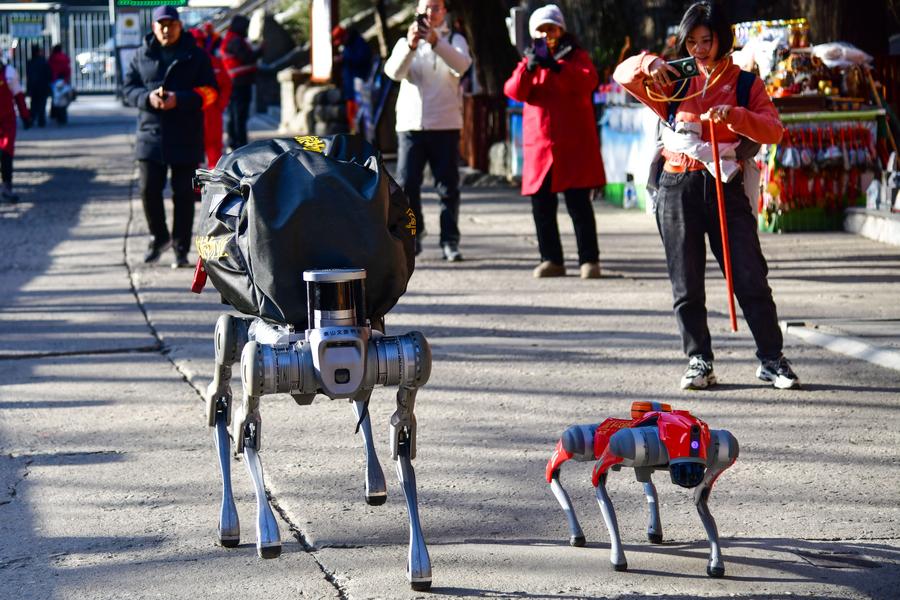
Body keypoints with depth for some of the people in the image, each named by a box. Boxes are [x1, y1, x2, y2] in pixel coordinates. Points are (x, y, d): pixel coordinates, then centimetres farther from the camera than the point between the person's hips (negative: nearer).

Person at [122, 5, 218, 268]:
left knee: (183, 195, 2)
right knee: (149, 190, -1)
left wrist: (179, 100, -19)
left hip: (186, 136, -2)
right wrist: (148, 97, -14)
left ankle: (181, 249, 10)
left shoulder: (195, 56, 1)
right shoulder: (142, 56, 8)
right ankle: (159, 236, 22)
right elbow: (128, 87, 7)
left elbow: (209, 92, -3)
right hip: (151, 134, 2)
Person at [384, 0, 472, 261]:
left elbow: (461, 65, -15)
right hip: (410, 124, 1)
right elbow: (393, 71, -8)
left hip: (445, 126, -1)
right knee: (407, 184, -4)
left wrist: (435, 42, -29)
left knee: (448, 187, -3)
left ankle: (450, 242, 1)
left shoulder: (454, 41, 9)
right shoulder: (405, 43, 12)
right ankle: (411, 238, 7)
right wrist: (410, 46, -26)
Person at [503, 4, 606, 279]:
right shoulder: (529, 62, 14)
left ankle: (589, 260, -2)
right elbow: (514, 91, -4)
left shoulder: (576, 57, 7)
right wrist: (528, 67, -21)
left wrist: (555, 66, -28)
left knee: (578, 203, -6)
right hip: (540, 145, 3)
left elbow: (588, 81, -15)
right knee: (541, 205, 2)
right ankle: (551, 260, 11)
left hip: (574, 145, -3)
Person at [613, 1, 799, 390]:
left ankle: (771, 359, 5)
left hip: (725, 187, -1)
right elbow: (623, 77, 4)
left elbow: (773, 130, -6)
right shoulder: (674, 82, 10)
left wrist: (735, 116, -24)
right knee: (686, 284, 3)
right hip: (678, 188, 1)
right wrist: (648, 64, -17)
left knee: (751, 278, -4)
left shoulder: (745, 84, 6)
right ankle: (699, 362, 12)